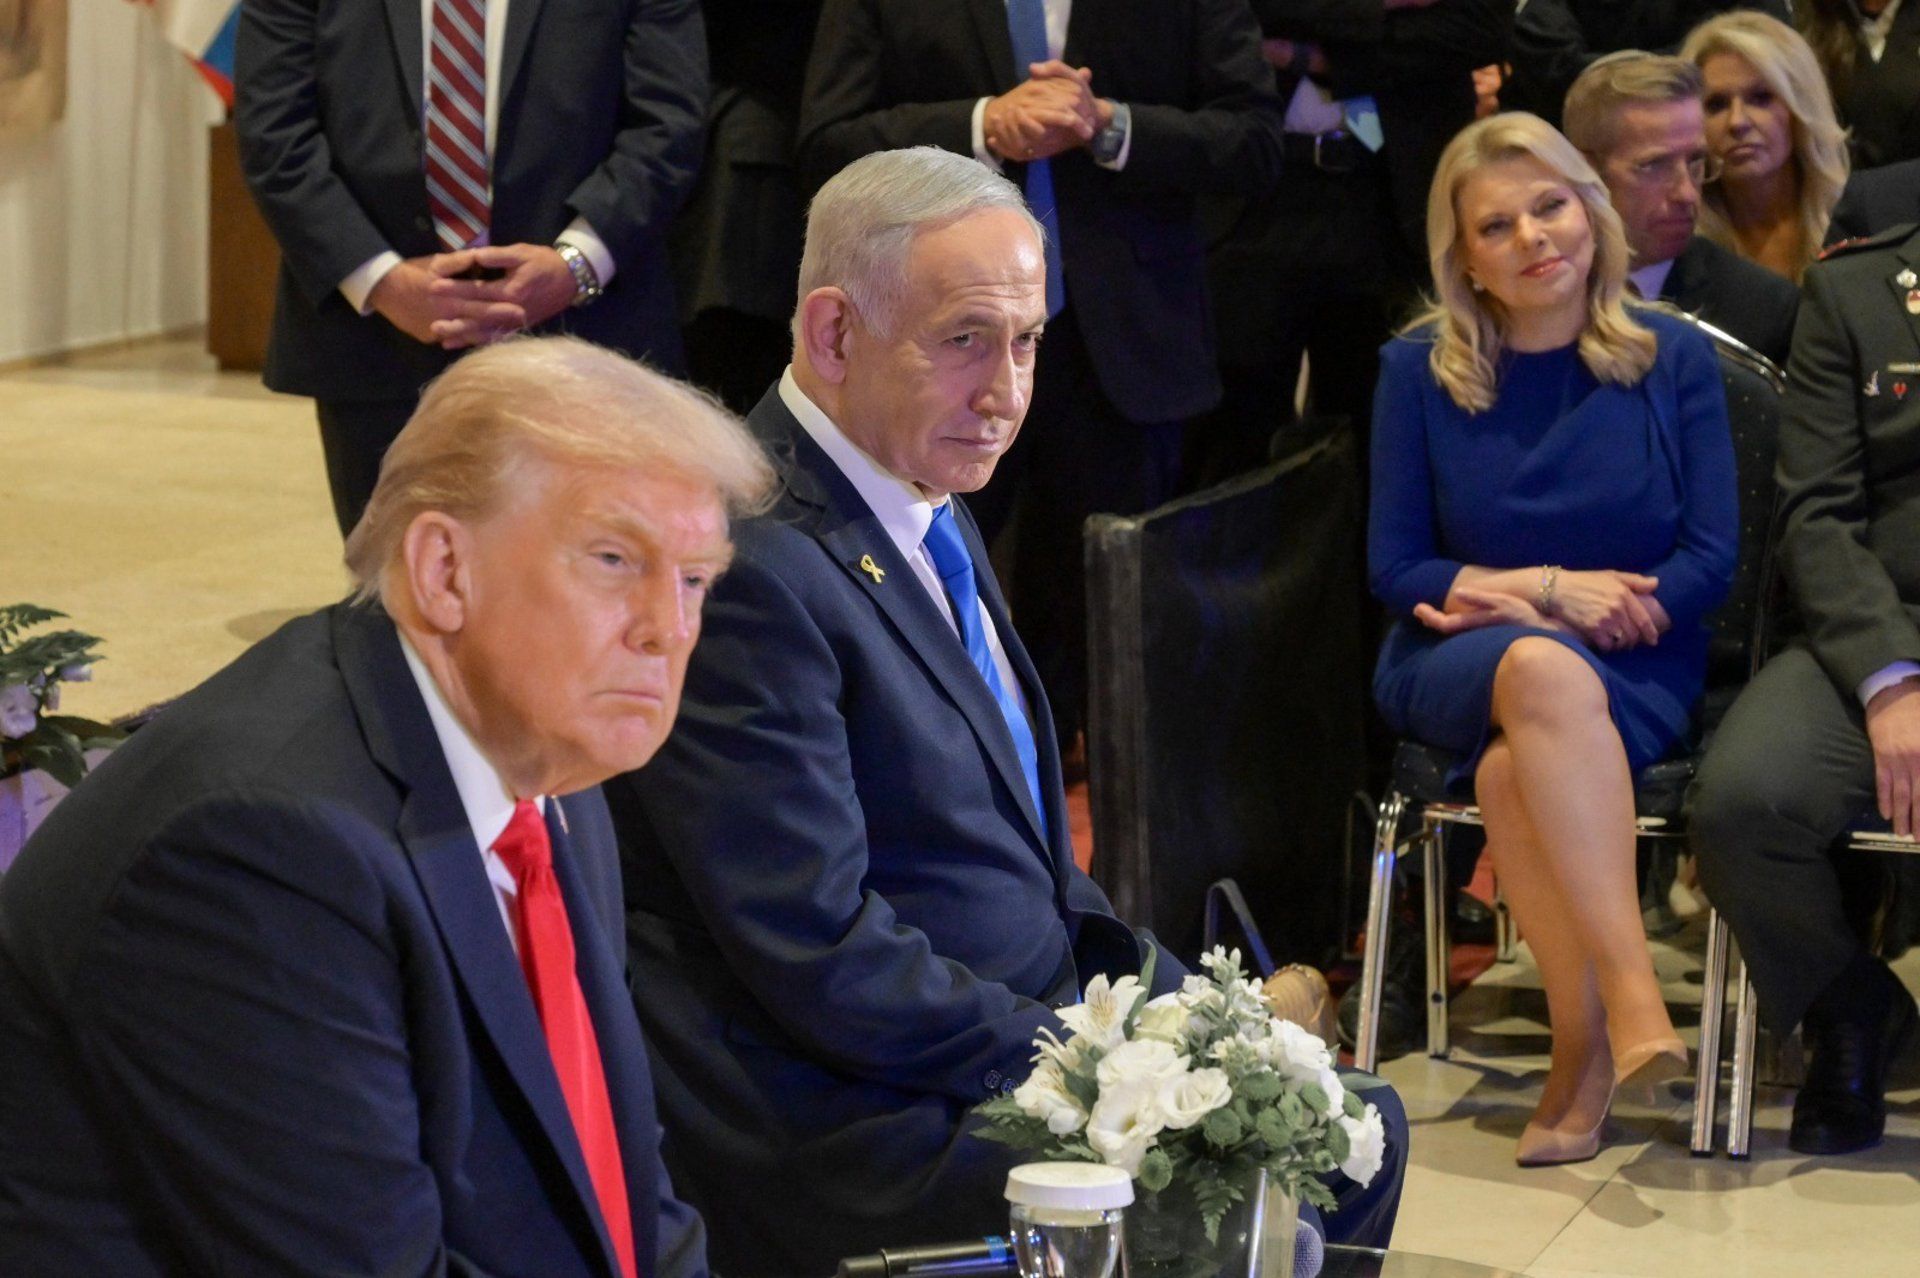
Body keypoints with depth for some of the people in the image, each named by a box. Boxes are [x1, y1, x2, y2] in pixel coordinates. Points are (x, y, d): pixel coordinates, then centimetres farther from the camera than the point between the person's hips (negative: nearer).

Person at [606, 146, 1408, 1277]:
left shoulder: (935, 522, 11)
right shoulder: (750, 566, -21)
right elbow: (825, 959, -23)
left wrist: (1192, 1019, 4)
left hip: (1043, 1029, 10)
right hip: (861, 1123, -10)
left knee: (1353, 1133, 7)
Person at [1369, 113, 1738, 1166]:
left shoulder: (1674, 360, 4)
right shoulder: (1420, 371, 4)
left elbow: (1708, 565, -1)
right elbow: (1396, 574, 3)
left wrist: (1503, 591, -9)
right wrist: (1552, 595, -10)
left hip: (1634, 673, 0)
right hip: (1459, 667, 0)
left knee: (1513, 771, -34)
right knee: (1545, 672, -37)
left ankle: (1585, 1042, -21)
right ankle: (1629, 994, -38)